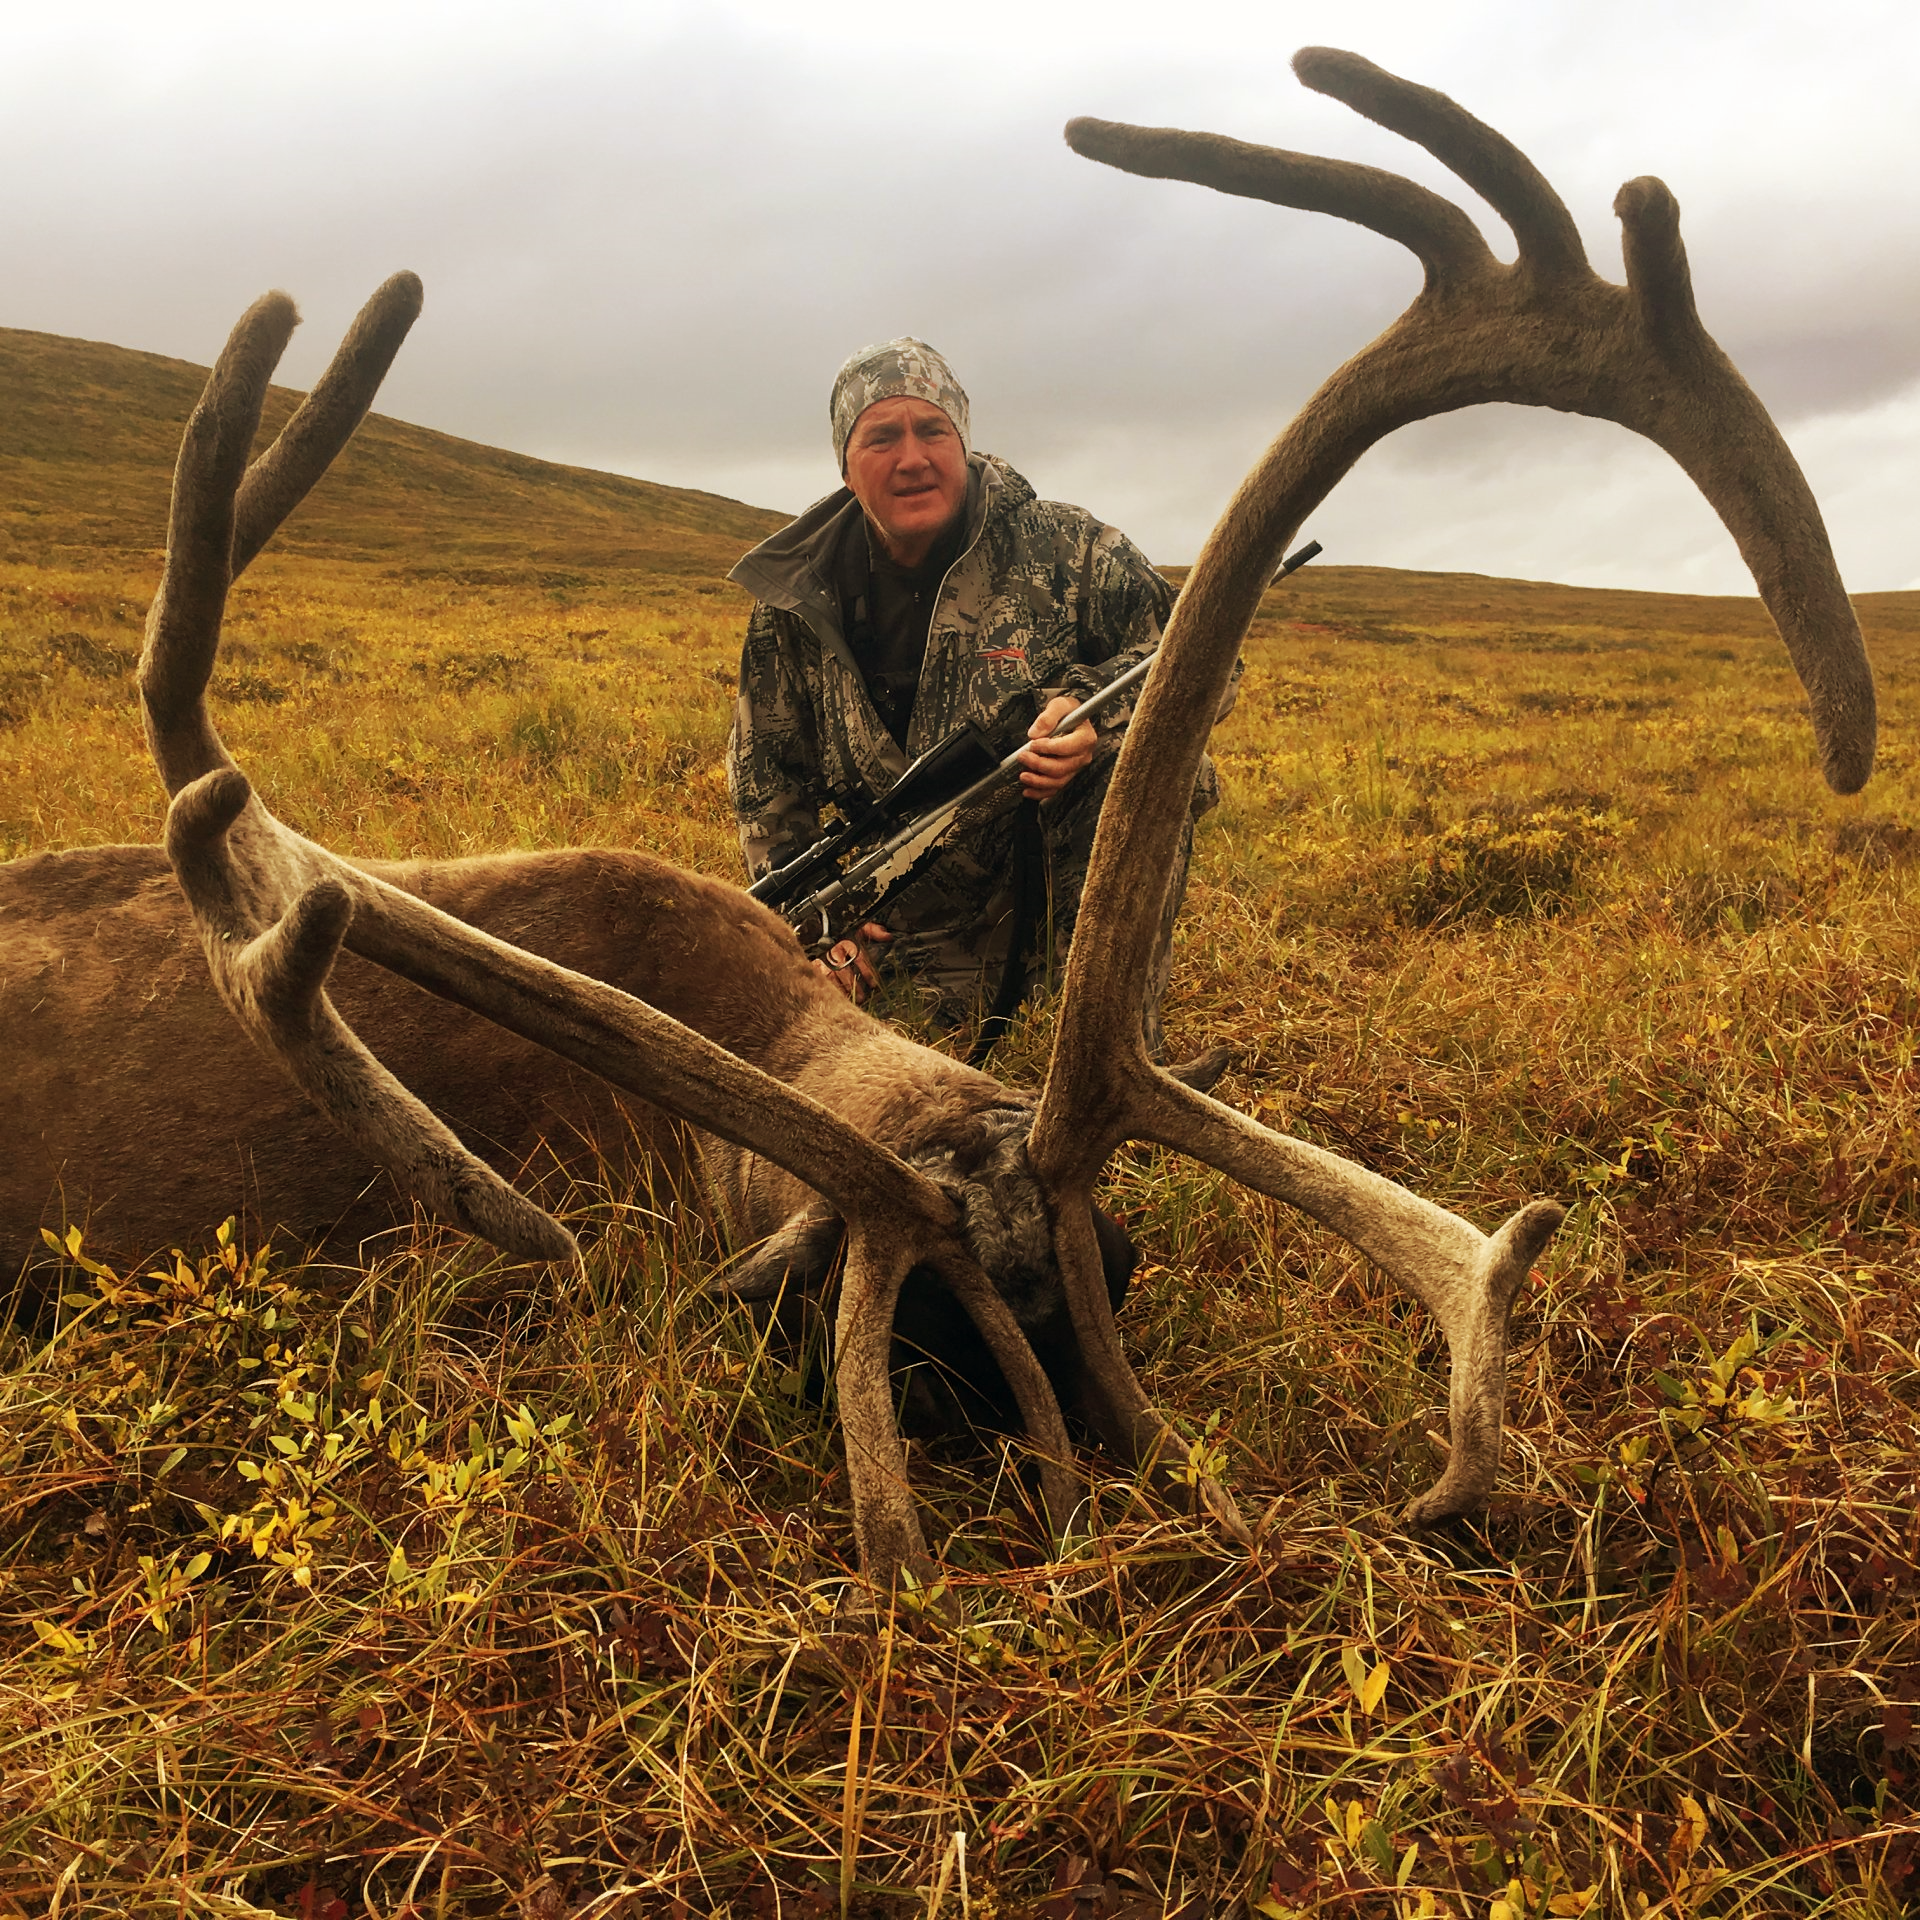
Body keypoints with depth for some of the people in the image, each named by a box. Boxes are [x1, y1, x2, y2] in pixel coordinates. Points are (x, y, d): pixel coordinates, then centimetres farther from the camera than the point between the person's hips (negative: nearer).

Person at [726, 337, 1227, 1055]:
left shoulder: (1064, 547, -10)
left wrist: (1093, 710, -29)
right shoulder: (793, 601, -3)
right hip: (920, 908, 2)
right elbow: (766, 779, 5)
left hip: (1077, 859, -2)